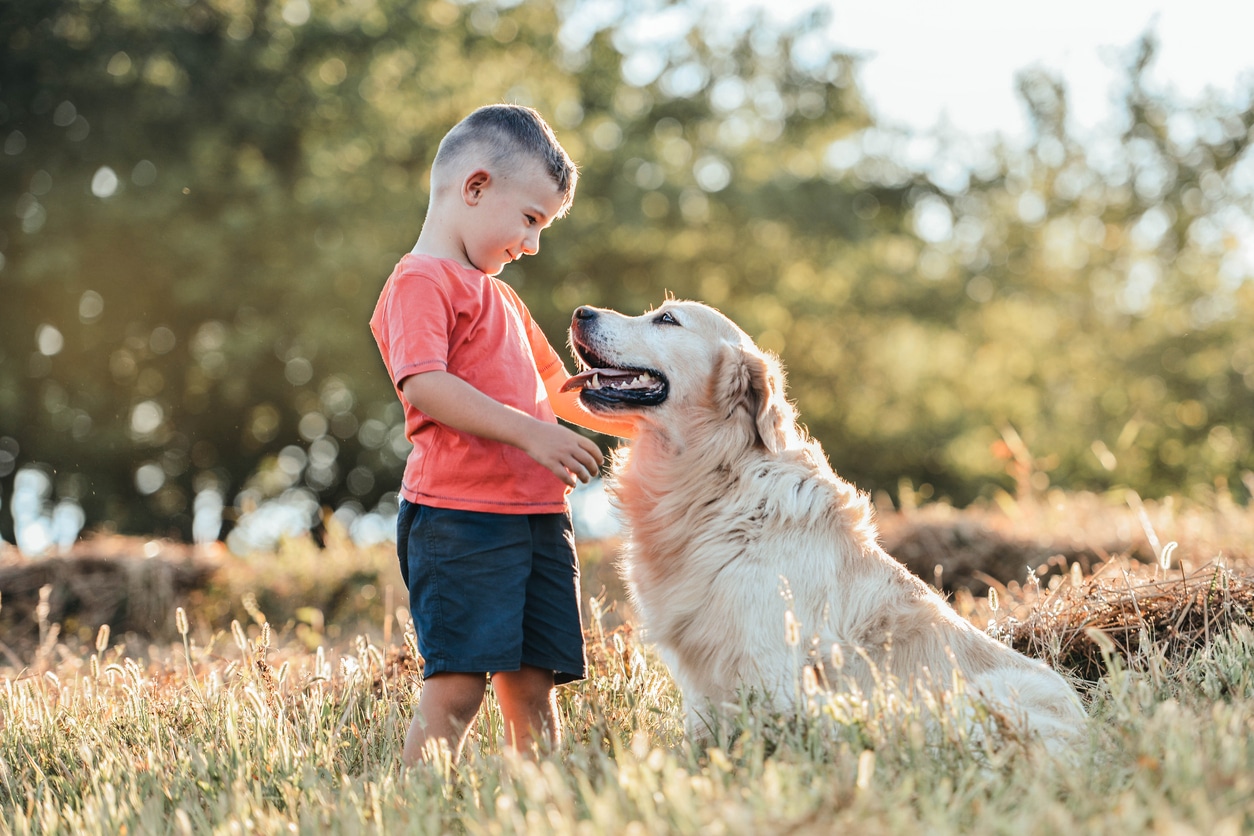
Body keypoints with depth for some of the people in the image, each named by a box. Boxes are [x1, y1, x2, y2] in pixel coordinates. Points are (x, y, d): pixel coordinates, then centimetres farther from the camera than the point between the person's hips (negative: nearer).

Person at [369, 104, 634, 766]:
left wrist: (629, 417, 22)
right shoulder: (420, 282, -5)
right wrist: (528, 432, -23)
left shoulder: (499, 295, 27)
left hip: (536, 514, 9)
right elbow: (424, 385, -19)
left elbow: (553, 388, 34)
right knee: (457, 685, -13)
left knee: (532, 685, 6)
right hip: (458, 514, -9)